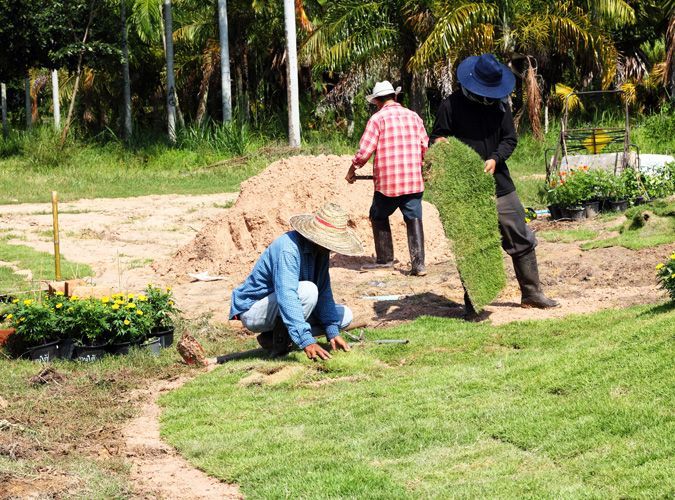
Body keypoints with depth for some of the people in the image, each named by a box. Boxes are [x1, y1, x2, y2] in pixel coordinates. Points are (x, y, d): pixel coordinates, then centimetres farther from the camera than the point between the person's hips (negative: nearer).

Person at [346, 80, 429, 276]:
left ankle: (384, 258, 18)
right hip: (413, 181, 3)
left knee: (379, 216, 16)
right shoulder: (413, 116, 9)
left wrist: (352, 170, 7)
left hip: (387, 181, -3)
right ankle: (418, 264, -7)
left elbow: (365, 151, -9)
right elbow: (425, 147, 11)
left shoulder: (378, 118, -5)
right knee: (414, 219, 3)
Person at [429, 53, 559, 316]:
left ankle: (531, 293, 19)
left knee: (521, 240, 7)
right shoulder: (451, 105, -4)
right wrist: (440, 144, -24)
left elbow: (510, 138, 6)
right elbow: (436, 139, 1)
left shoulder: (500, 104, 8)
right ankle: (472, 304, 10)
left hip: (500, 184, 4)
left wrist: (495, 159, -13)